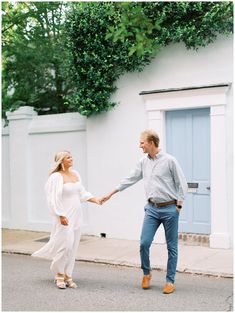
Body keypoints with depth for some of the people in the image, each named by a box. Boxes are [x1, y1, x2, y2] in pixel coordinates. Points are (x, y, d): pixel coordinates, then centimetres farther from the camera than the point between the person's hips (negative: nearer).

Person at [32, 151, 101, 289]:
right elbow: (54, 199, -15)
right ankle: (59, 275, 11)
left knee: (73, 247, 8)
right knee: (65, 245, -8)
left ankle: (68, 275, 17)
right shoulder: (56, 177, -11)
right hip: (65, 216, -7)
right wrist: (61, 215, -19)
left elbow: (82, 193, 16)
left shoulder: (76, 174, 11)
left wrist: (96, 200, 5)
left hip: (77, 216, 7)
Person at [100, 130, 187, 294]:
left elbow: (182, 183, -6)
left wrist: (179, 205, -8)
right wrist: (110, 193, 13)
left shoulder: (169, 160, -10)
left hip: (169, 208, -4)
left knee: (172, 247, 4)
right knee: (144, 243, -1)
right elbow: (130, 179, 12)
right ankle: (147, 273, 22)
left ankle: (170, 281, 15)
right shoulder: (143, 162, 7)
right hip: (152, 208, 5)